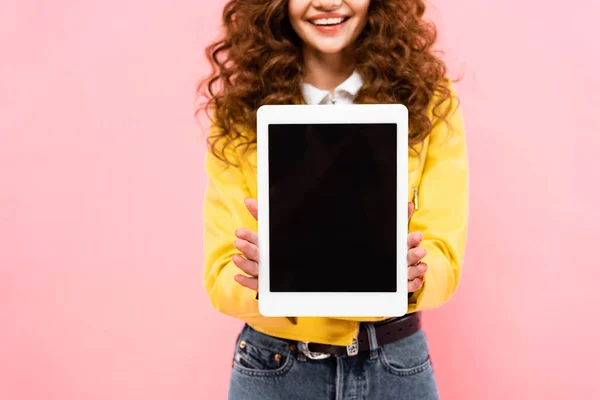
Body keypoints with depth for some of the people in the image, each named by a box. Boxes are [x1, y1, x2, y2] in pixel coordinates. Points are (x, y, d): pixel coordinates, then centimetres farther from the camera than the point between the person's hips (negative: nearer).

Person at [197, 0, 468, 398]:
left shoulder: (429, 102, -6)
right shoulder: (239, 110, -7)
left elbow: (443, 259, -10)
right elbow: (222, 274, -10)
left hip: (396, 364, 1)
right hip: (273, 366, 0)